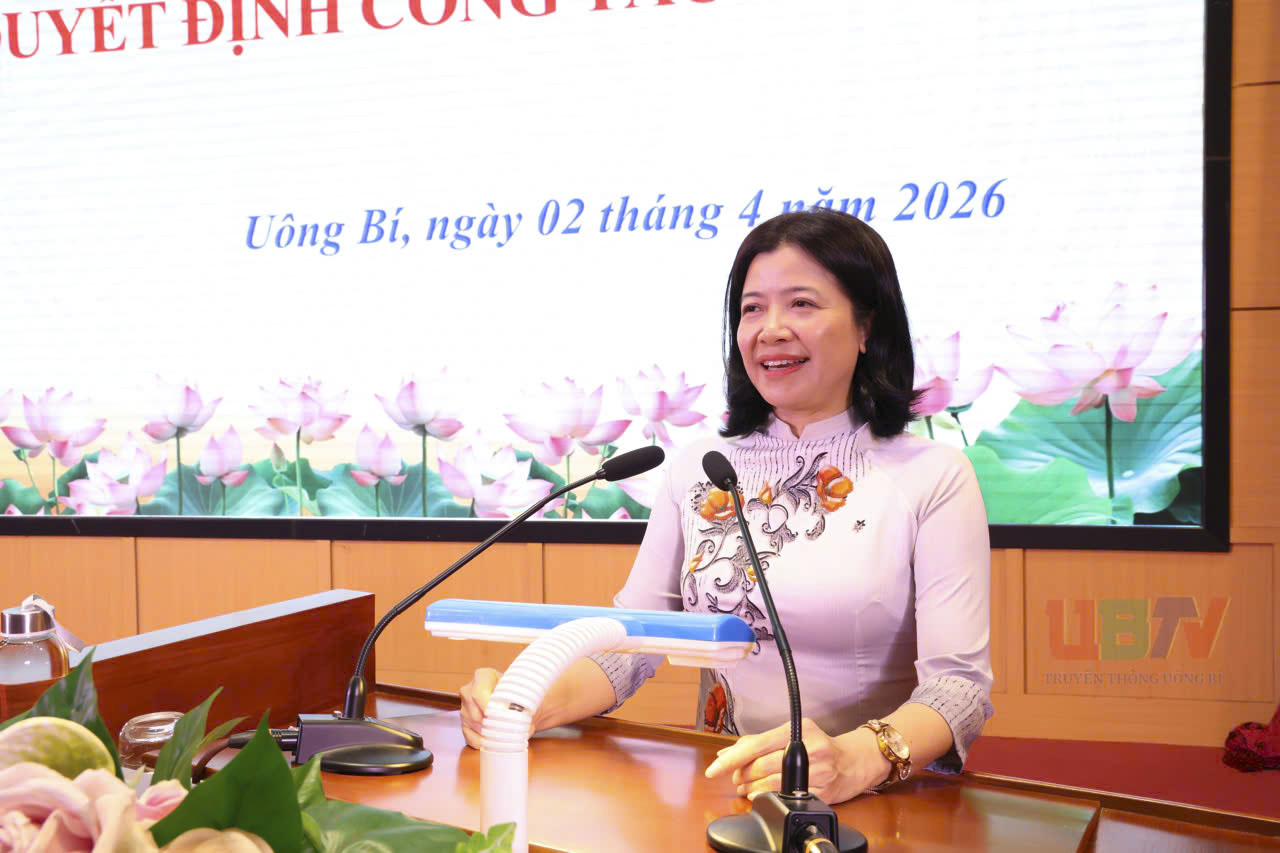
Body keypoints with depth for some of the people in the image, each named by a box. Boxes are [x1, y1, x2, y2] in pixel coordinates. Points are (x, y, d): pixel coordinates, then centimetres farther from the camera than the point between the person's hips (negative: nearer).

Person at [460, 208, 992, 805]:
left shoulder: (934, 477, -3)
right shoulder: (697, 470, 10)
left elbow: (959, 683, -10)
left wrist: (856, 759, -30)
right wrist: (536, 704, -15)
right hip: (716, 799, 3)